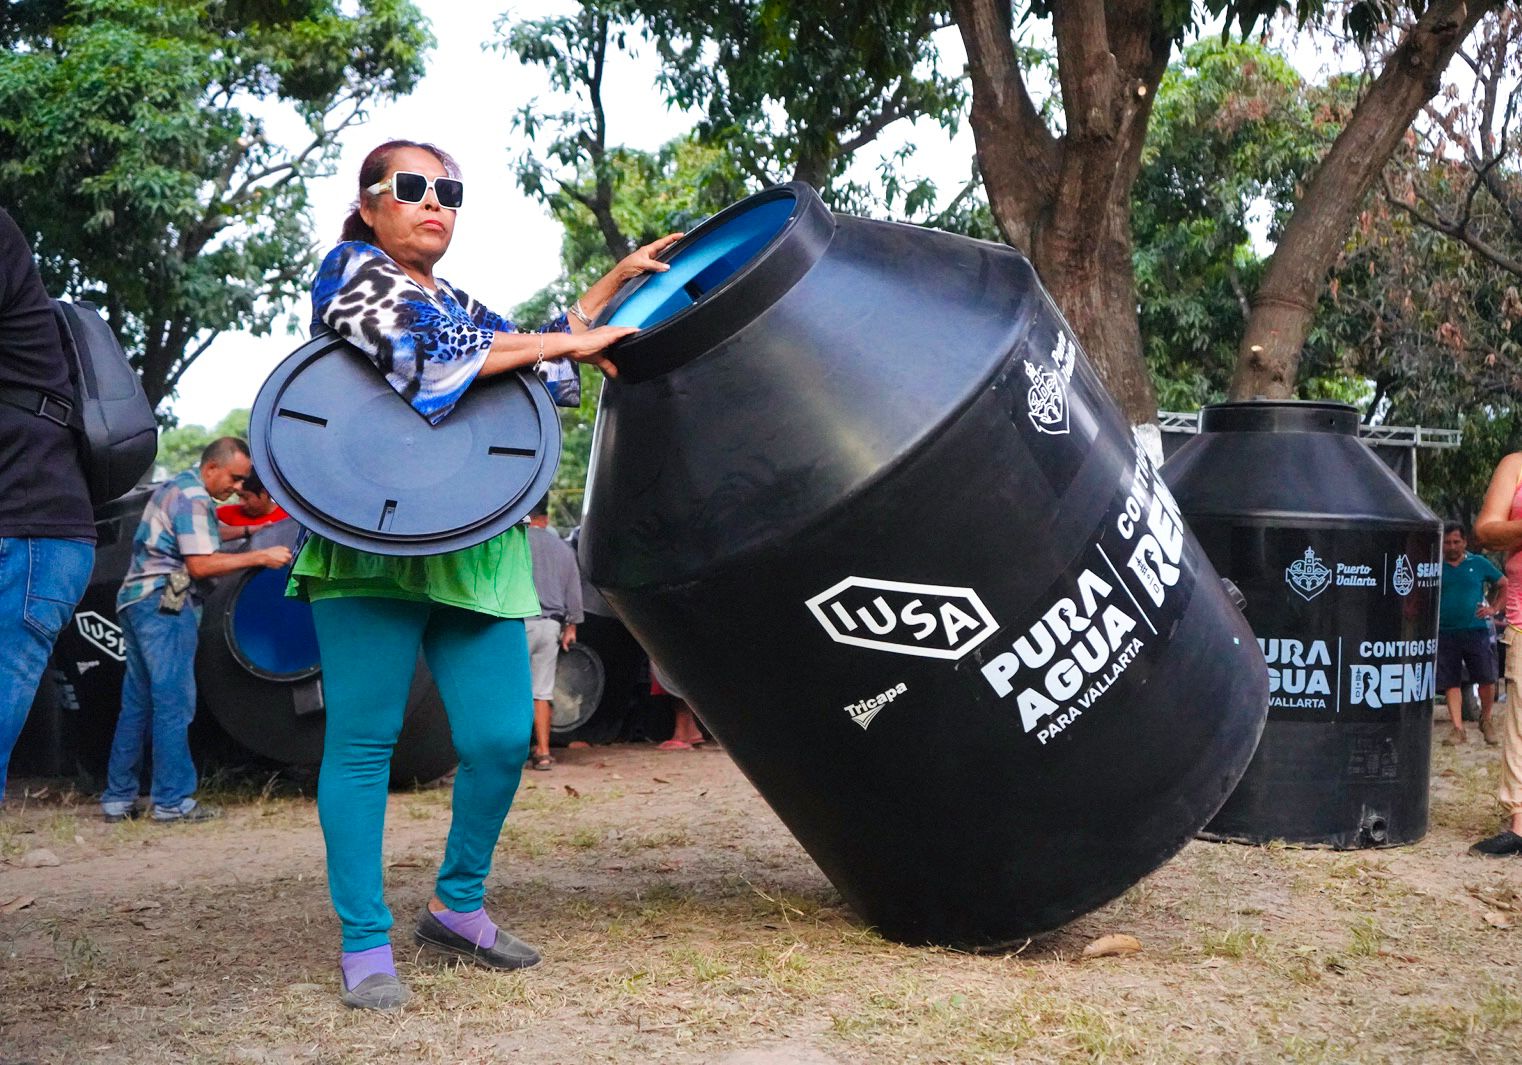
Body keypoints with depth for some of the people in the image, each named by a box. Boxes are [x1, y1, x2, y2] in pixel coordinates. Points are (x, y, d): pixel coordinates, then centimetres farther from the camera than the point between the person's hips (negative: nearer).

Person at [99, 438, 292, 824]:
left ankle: (118, 799, 12)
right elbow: (200, 565, -17)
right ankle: (173, 801, -8)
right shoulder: (193, 498, -11)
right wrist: (259, 557, -16)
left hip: (137, 600, 10)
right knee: (173, 702, -8)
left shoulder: (173, 488, 20)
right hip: (164, 603, -10)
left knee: (137, 703, 10)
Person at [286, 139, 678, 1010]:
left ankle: (459, 906, 18)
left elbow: (533, 356, 35)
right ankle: (365, 945, 3)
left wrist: (617, 281, 26)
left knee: (503, 738, -1)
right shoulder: (351, 272, 3)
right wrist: (566, 343, -11)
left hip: (475, 548, 6)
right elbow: (417, 352, -15)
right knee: (363, 740, -4)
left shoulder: (460, 305, 24)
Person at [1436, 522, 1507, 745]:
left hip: (1476, 632, 0)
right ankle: (1458, 729, 5)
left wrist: (1493, 608, 5)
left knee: (1487, 680, -4)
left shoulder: (1479, 564, 6)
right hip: (1445, 633, 0)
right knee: (1452, 683, 0)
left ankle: (1486, 721, 19)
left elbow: (1503, 584, 17)